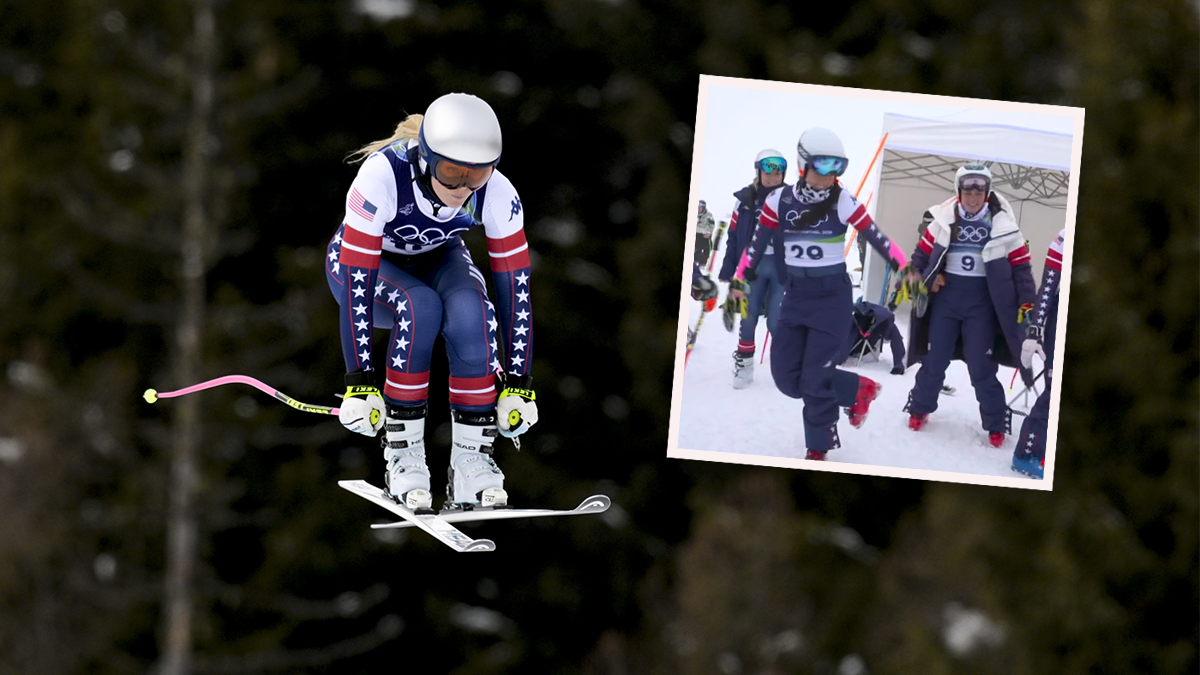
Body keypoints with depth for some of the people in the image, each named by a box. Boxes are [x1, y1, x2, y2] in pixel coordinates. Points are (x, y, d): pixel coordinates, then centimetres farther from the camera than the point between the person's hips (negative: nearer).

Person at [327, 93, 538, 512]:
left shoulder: (497, 194, -28)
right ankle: (403, 455, -23)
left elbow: (514, 286, -20)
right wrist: (360, 382, -37)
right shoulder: (383, 175, -38)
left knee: (470, 312, -31)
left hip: (437, 258, 2)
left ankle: (472, 461, -22)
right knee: (419, 308, -35)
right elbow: (356, 284, -36)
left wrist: (518, 383, -21)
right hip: (368, 262, -2)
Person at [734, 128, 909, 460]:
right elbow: (757, 247, 5)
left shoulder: (843, 202, -11)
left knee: (814, 378, -8)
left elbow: (879, 240, -8)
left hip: (833, 297, -4)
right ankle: (857, 391, 22)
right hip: (795, 296, 4)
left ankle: (819, 448, 15)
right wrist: (739, 283, 8)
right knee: (786, 376, 2)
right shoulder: (779, 201, -5)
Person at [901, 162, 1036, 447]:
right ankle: (919, 409, 27)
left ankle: (996, 424, 7)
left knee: (982, 366, -4)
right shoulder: (943, 220, -1)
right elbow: (922, 253, 11)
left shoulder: (1002, 225, -5)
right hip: (945, 295, 2)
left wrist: (1026, 305, -7)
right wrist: (916, 277, -4)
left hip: (981, 301, -2)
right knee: (934, 358, 7)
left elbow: (1020, 267, -2)